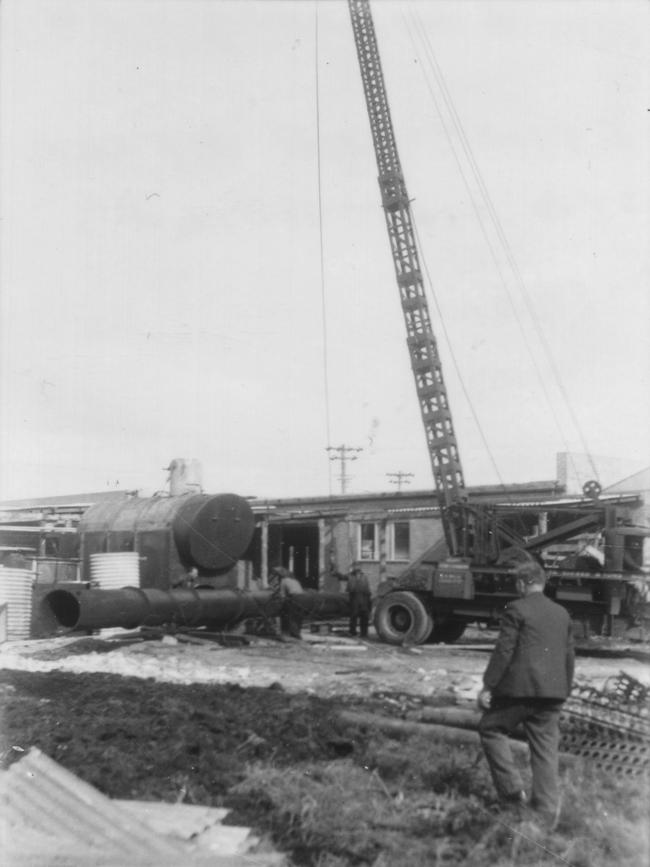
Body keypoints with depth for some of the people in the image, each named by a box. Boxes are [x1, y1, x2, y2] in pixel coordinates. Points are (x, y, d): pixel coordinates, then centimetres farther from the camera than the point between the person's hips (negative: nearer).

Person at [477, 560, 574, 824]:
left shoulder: (517, 609, -6)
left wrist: (488, 686, -8)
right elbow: (569, 656, 17)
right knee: (546, 749, 9)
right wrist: (563, 691, 24)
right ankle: (546, 814, 8)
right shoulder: (562, 613, 14)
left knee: (490, 728, 12)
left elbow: (504, 650, -11)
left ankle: (512, 790, 4)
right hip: (552, 692, 6)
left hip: (520, 687, -6)